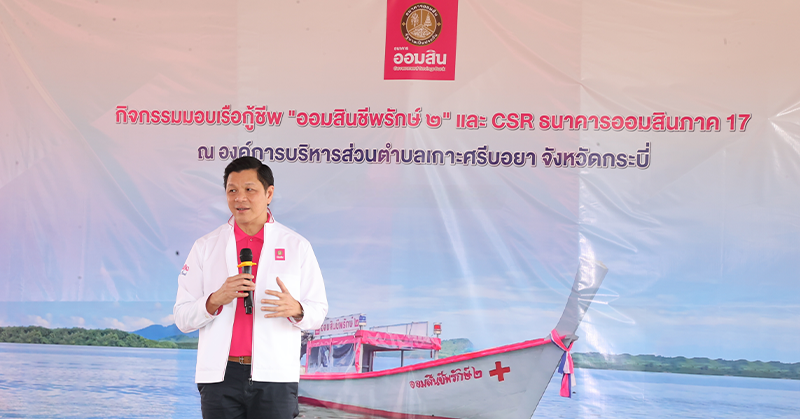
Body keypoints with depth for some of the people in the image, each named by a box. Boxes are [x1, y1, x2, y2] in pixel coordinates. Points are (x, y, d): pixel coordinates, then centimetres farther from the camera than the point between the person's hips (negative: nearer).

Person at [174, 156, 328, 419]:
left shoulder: (297, 246, 6)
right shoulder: (206, 247, 7)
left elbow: (318, 311, 5)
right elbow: (182, 318, 3)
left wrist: (295, 309, -16)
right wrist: (215, 300, -15)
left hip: (275, 376, -1)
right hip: (221, 375, 1)